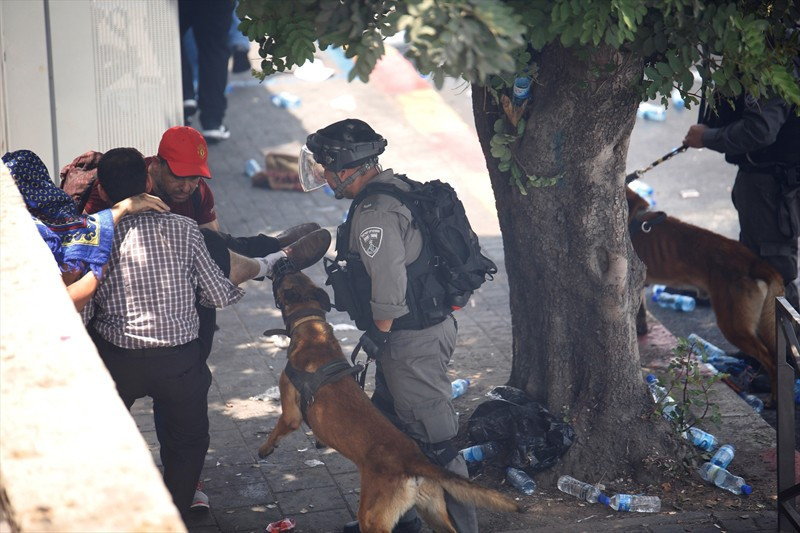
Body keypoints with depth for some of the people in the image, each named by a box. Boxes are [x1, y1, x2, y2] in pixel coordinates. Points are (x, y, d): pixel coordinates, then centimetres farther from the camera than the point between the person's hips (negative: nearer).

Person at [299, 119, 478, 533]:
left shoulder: (374, 212, -22)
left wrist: (378, 333, -12)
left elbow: (389, 282, -27)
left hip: (411, 342, -11)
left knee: (433, 440, -3)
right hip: (429, 325, 11)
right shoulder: (399, 190, 11)